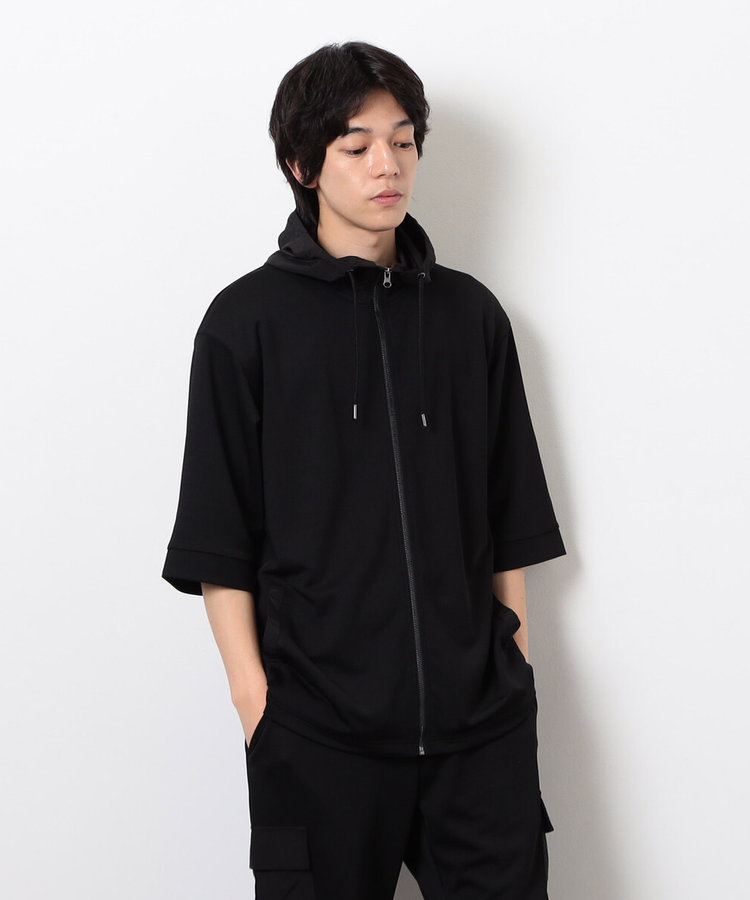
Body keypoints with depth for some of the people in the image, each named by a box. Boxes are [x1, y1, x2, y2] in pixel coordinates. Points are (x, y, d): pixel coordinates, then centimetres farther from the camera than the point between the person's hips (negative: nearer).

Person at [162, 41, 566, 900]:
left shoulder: (471, 313, 8)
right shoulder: (248, 321, -1)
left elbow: (511, 521, 12)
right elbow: (218, 539, -2)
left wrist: (517, 664, 8)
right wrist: (252, 695, -6)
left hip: (482, 713, 3)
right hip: (317, 724, -2)